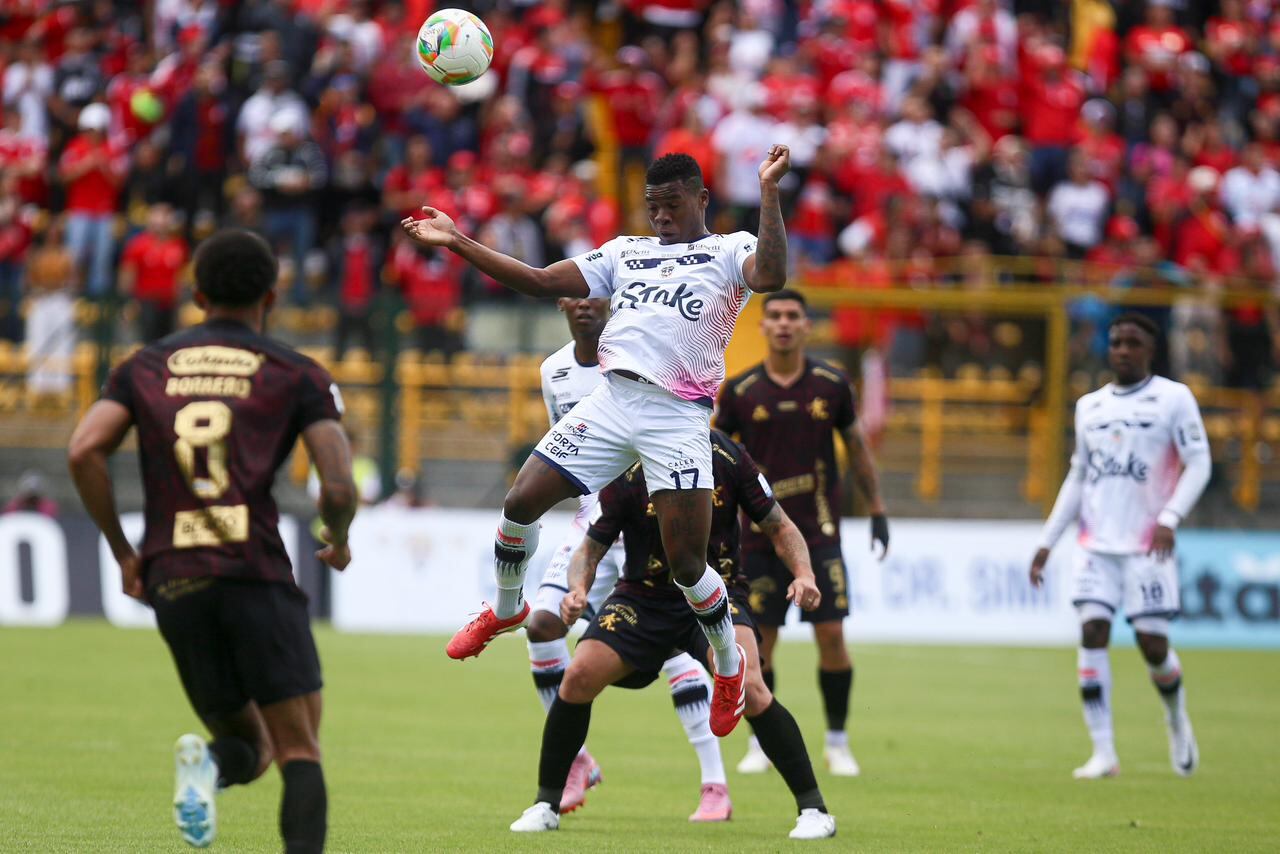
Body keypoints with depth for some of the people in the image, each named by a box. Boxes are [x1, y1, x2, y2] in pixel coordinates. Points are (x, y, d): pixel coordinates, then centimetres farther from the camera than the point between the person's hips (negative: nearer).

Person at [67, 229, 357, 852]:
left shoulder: (144, 368, 15)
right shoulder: (297, 375, 8)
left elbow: (85, 451, 0)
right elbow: (338, 487, -3)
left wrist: (121, 552, 9)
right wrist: (338, 541, 19)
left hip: (172, 583, 3)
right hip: (257, 575, -3)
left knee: (249, 745, 16)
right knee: (300, 750, 1)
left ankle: (207, 765, -20)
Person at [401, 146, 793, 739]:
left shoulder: (729, 251, 5)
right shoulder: (625, 252, 20)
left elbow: (771, 276, -18)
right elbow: (543, 282, 18)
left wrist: (768, 192, -25)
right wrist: (459, 244, 12)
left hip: (678, 417, -5)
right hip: (611, 399, 5)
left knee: (687, 566, -9)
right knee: (520, 503, 0)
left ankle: (730, 666, 18)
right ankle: (506, 610, 29)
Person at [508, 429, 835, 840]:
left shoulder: (727, 457, -10)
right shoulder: (627, 471, -11)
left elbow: (779, 528, 0)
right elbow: (592, 546, -4)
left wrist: (803, 574, -18)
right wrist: (578, 590, -25)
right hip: (643, 599, 1)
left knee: (747, 685, -27)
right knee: (578, 677, -16)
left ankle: (813, 808, -16)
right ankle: (546, 804, 4)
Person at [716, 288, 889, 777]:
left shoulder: (832, 385, 1)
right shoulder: (740, 392, -2)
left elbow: (855, 446, 13)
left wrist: (877, 508, 12)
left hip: (819, 533, 0)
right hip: (759, 533, 0)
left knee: (831, 635, -5)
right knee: (759, 640, 0)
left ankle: (837, 742, 8)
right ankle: (761, 743, 14)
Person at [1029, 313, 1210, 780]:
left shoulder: (1173, 398, 0)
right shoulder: (1090, 406, 15)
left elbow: (1198, 463, -5)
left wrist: (1170, 519, -19)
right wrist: (1047, 542, 15)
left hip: (1147, 547, -4)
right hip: (1096, 545, 4)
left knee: (1153, 644, -6)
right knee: (1092, 634, -10)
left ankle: (1177, 720, 26)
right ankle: (1103, 753, -9)